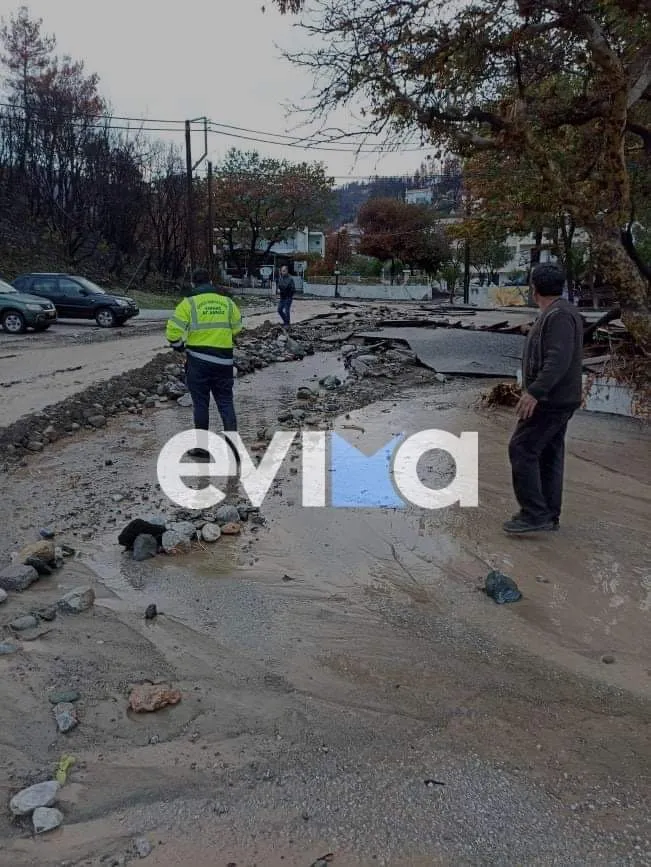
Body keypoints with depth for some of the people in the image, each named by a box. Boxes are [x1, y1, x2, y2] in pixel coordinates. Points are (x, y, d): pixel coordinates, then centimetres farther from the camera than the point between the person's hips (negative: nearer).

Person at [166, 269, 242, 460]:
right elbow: (237, 330, 13)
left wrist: (180, 347, 10)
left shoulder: (189, 303, -3)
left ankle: (202, 447, 13)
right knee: (226, 402, 9)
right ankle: (232, 444, 1)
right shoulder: (228, 302, 8)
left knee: (201, 403, 7)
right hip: (224, 360, 3)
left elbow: (173, 331, -8)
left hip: (198, 360, -2)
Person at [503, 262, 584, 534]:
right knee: (549, 455, 11)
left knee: (522, 449, -9)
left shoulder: (559, 315, -18)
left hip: (550, 400, -10)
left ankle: (535, 513, -6)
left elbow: (558, 359, -28)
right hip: (557, 398, 10)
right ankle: (549, 516, 16)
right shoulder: (560, 312, 14)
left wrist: (534, 392, -33)